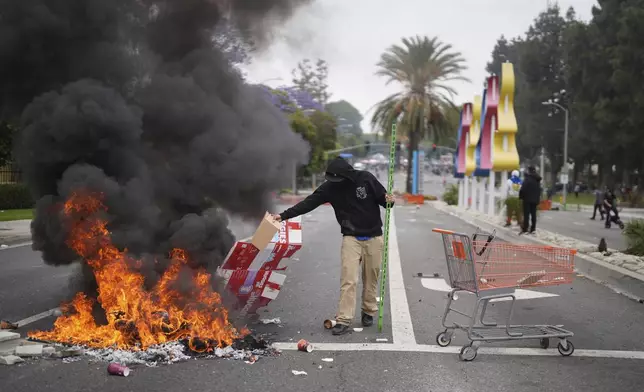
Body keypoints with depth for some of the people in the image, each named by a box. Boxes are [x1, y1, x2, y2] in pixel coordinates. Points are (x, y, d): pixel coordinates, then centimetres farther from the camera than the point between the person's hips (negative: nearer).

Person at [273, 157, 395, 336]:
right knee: (348, 279, -10)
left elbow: (382, 197, 0)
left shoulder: (366, 179, -10)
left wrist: (389, 200, -24)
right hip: (351, 238, 0)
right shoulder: (330, 187, -7)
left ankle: (369, 312, 27)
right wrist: (284, 215, -15)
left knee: (371, 278, 8)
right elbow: (308, 203, -9)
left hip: (373, 237, 0)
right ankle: (344, 320, -9)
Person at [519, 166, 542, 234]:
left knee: (526, 214, -5)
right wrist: (538, 198, 18)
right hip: (535, 199, 7)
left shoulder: (527, 178, -14)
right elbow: (539, 189, 14)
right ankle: (533, 229, 11)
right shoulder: (537, 180, 10)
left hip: (527, 198, -7)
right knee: (533, 214, 10)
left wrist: (520, 196, -5)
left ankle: (525, 229, -6)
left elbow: (523, 188, -16)